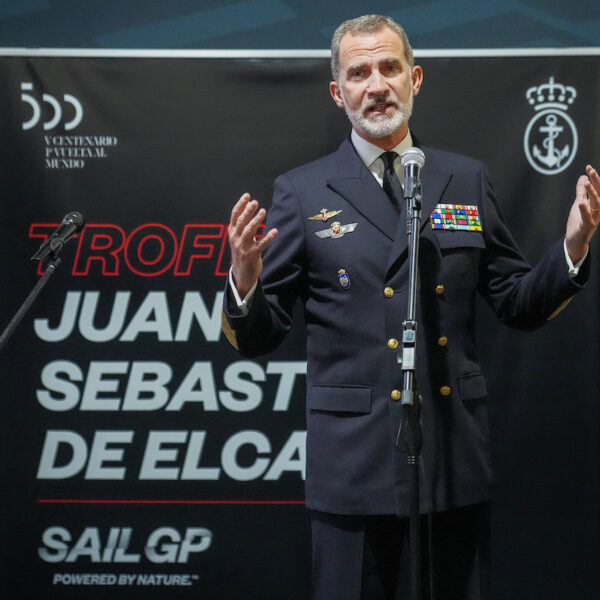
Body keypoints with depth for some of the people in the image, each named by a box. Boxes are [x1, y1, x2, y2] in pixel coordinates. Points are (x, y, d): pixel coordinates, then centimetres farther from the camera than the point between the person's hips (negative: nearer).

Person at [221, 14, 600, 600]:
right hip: (354, 458, -2)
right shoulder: (302, 191, 0)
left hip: (457, 456, 3)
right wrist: (245, 280, -22)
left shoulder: (467, 179, 8)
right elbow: (257, 337, -1)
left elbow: (519, 305, 10)